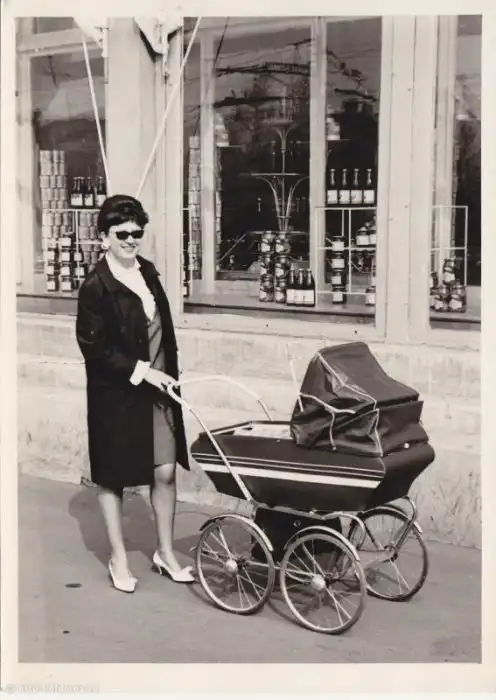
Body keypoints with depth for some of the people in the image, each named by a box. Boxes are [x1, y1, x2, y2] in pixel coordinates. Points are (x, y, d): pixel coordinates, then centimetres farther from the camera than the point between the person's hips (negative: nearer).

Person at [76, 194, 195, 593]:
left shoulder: (148, 272, 6)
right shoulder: (96, 286, -15)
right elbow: (93, 347, -16)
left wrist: (169, 372, 11)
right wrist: (139, 370, -19)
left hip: (156, 387, 6)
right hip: (116, 394, -6)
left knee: (165, 471, 8)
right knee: (113, 478, 9)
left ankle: (166, 553, 25)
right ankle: (119, 559, 23)